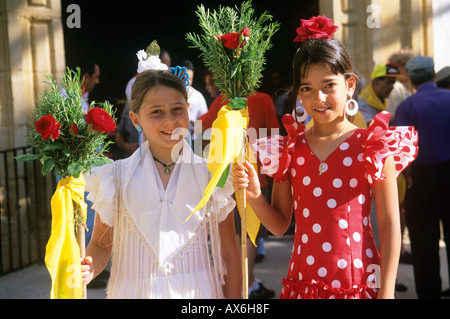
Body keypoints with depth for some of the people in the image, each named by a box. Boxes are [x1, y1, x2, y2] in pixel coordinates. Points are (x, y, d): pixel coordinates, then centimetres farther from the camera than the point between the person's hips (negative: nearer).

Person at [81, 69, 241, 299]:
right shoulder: (118, 178, -4)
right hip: (135, 291, 0)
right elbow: (102, 244, 3)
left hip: (198, 290, 0)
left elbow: (229, 256, 0)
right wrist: (88, 269, -18)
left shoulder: (210, 176, -3)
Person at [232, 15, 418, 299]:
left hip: (359, 283, -2)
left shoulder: (374, 147, -6)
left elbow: (390, 225, -6)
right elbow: (280, 225, 7)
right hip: (303, 281, 3)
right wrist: (255, 196, -11)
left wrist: (386, 292, -9)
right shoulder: (290, 150, 3)